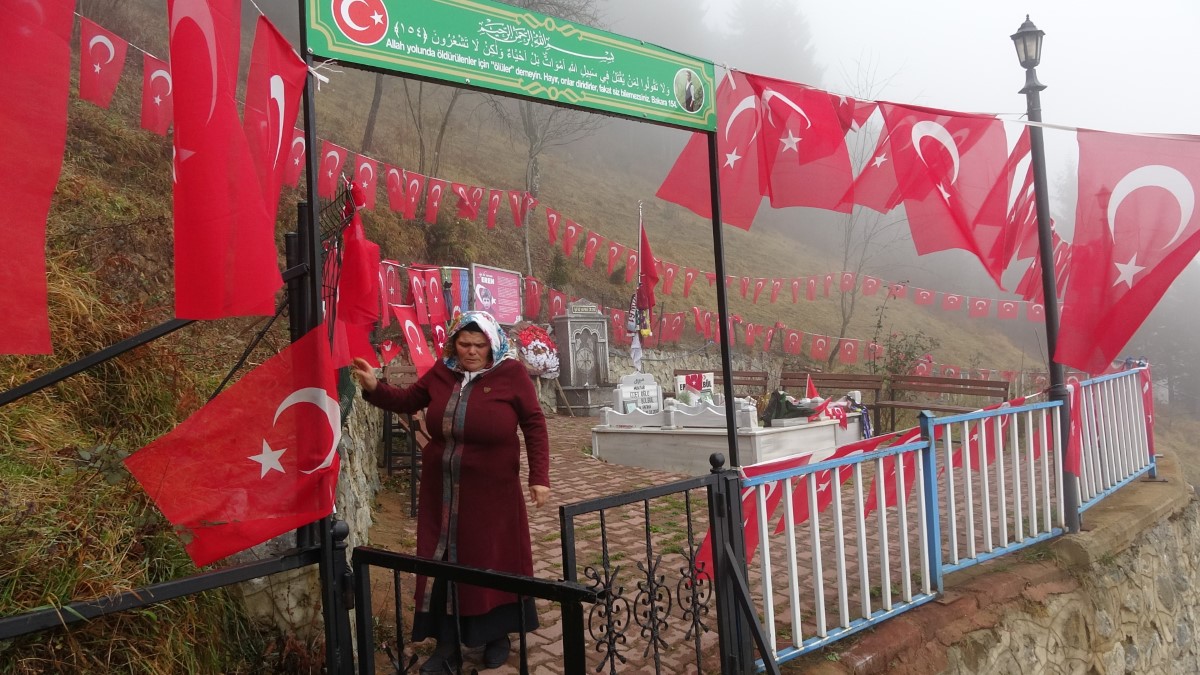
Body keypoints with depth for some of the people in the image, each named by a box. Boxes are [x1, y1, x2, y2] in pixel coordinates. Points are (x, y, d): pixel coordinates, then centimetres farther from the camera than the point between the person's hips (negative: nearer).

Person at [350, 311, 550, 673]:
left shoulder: (511, 373, -10)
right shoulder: (441, 372, 2)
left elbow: (534, 425, -9)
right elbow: (407, 400, 11)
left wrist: (539, 477, -12)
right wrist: (374, 387, -8)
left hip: (491, 491, -3)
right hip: (442, 490, 4)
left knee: (494, 561, 9)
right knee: (443, 561, 9)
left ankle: (497, 636, 30)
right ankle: (447, 646, 22)